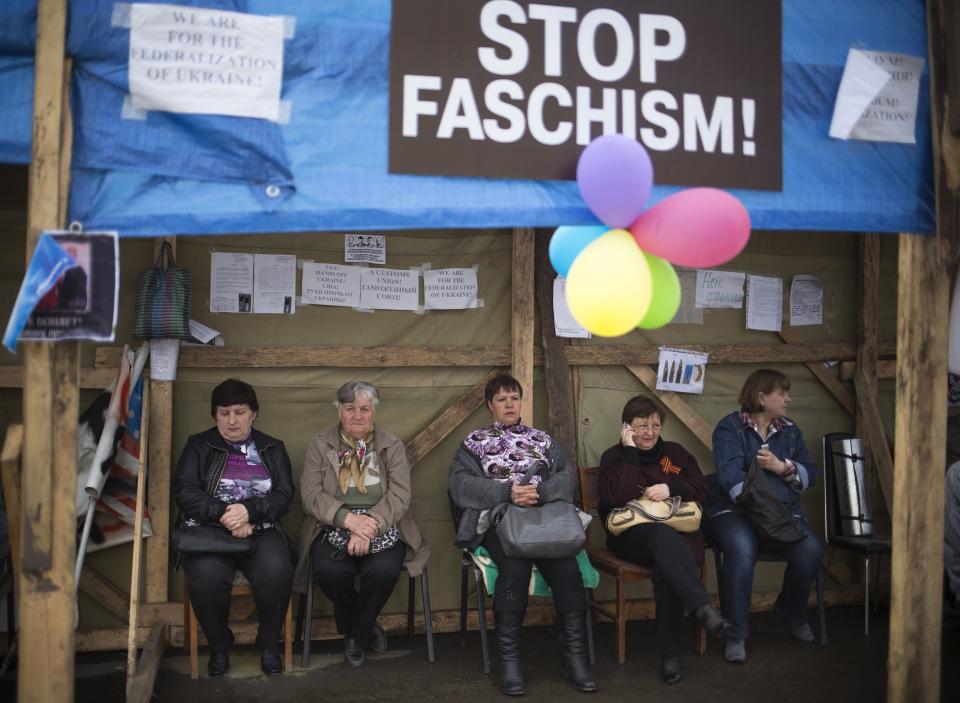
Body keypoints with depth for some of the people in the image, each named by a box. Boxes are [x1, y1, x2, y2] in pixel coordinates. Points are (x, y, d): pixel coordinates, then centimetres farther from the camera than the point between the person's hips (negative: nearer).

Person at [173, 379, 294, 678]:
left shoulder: (273, 449, 15)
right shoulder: (198, 446, 13)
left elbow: (284, 496, 3)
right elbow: (184, 492, -1)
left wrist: (249, 510, -17)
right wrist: (223, 513, -16)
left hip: (259, 530, 1)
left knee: (277, 571, -31)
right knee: (207, 575, -33)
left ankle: (268, 643, -5)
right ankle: (219, 645, -5)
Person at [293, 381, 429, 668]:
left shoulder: (393, 447, 7)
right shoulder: (320, 445, 7)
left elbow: (399, 496, -5)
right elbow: (311, 494, -5)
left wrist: (370, 526, -23)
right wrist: (349, 519, -22)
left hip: (381, 529, 0)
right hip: (333, 528, 0)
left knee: (385, 569, -30)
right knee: (329, 569, -31)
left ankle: (356, 636, 0)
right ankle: (363, 629, 1)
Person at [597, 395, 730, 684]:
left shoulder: (675, 453, 19)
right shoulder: (613, 456, 10)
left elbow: (701, 489, 11)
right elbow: (616, 495, -9)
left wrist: (670, 488, -7)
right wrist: (630, 451, -7)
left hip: (677, 532, 2)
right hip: (631, 534, -2)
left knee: (667, 565, -35)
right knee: (663, 534, -38)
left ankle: (670, 652, -29)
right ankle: (702, 608, -51)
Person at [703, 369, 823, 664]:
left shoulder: (790, 430, 18)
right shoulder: (730, 428, -1)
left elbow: (810, 473, 11)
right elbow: (731, 474, -17)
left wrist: (782, 467, -9)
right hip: (734, 511, -5)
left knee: (811, 549, -24)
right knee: (742, 548, -37)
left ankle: (792, 611, 9)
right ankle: (735, 635, -22)